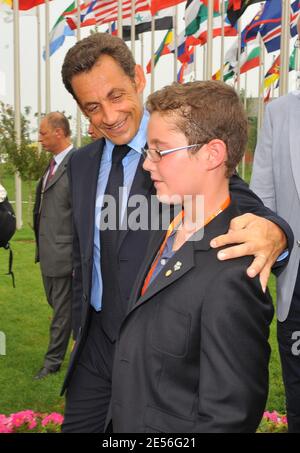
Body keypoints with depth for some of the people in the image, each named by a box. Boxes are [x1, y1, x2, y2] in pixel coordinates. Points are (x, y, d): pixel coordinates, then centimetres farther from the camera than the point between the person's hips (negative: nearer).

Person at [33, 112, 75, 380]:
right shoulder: (54, 164, 11)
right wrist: (40, 247, 16)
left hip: (64, 252, -10)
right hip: (48, 250, 10)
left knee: (62, 308, 6)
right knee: (56, 304, 20)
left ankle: (53, 360, 20)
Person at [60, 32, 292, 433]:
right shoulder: (81, 164, 6)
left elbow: (248, 210, -19)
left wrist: (272, 232, -42)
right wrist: (82, 328, 13)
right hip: (95, 344, 5)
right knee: (77, 426, 15)